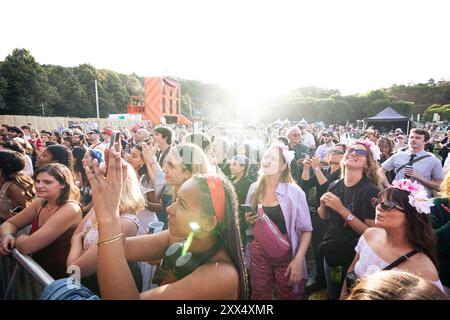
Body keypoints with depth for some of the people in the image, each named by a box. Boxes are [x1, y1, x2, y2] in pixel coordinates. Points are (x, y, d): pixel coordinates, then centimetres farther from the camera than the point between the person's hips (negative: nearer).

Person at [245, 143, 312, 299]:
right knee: (260, 296, 16)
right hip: (258, 254, 3)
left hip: (285, 254, -3)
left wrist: (298, 260, -14)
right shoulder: (254, 189, 0)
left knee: (288, 296, 12)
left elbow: (306, 230, -7)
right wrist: (248, 221, -6)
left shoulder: (294, 192, -12)